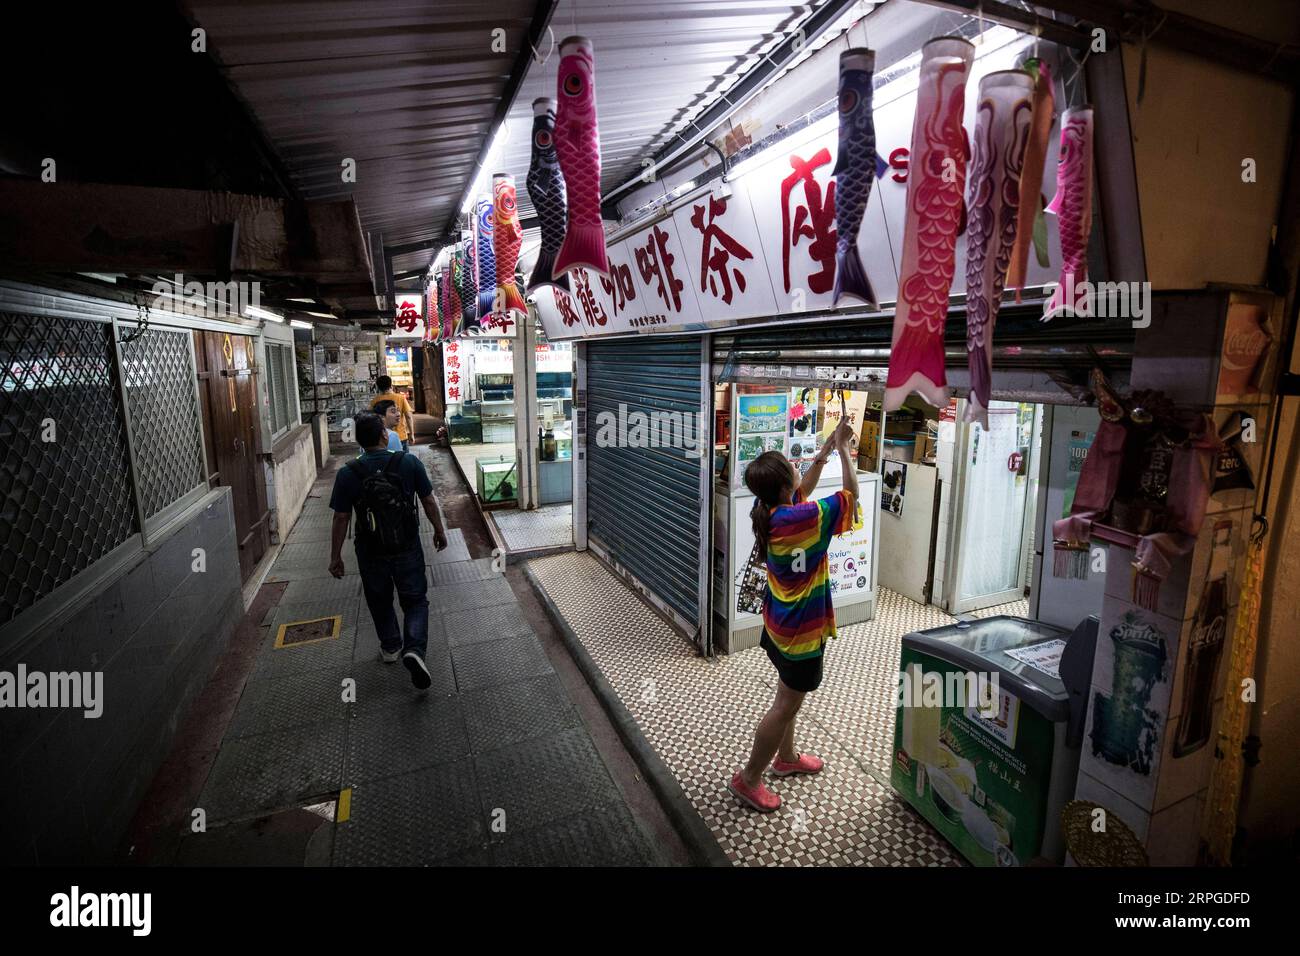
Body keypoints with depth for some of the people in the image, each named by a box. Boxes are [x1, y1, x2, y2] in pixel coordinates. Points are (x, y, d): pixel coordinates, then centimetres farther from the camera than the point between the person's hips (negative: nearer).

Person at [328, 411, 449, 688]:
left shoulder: (348, 474, -11)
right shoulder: (409, 462, -11)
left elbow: (341, 518, -7)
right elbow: (429, 502, -4)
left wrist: (335, 556, 4)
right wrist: (439, 531, 11)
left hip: (371, 552, 1)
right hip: (407, 548, -1)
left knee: (380, 602, 22)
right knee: (415, 600, 11)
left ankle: (390, 647, 39)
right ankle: (414, 649, -8)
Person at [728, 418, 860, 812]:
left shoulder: (767, 511, -7)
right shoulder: (805, 518, -30)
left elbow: (804, 488, 11)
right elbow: (851, 494, -17)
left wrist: (827, 447, 4)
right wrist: (844, 448, -9)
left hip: (779, 621, 8)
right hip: (800, 628, -8)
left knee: (788, 695, 26)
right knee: (786, 705, 9)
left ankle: (786, 757, 46)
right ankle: (748, 778, 22)